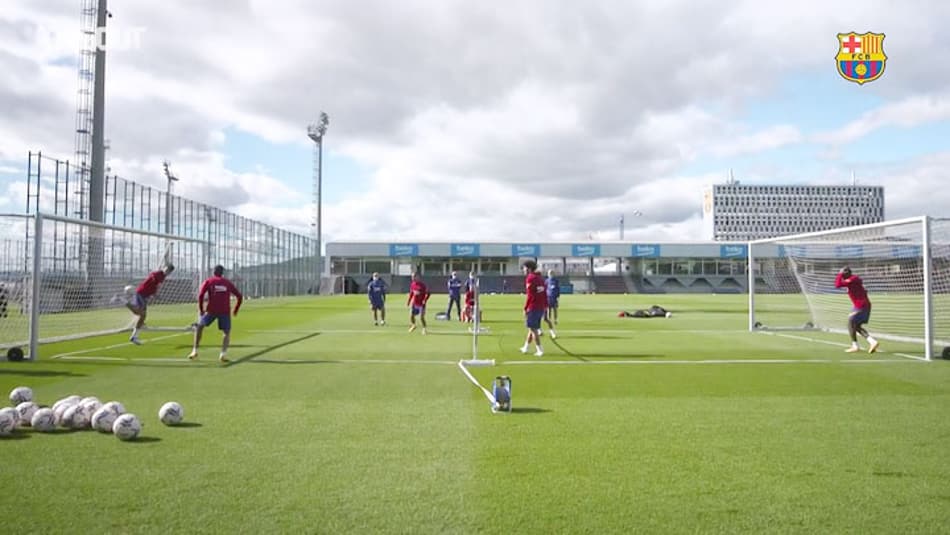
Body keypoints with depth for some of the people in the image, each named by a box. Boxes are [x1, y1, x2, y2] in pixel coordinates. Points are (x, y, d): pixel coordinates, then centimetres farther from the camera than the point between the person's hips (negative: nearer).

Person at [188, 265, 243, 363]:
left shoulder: (208, 281, 10)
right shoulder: (228, 283, 16)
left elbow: (200, 295, -4)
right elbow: (240, 296, 15)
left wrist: (200, 309, 5)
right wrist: (236, 309, 25)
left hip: (211, 310, -1)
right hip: (225, 311, 1)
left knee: (199, 327, 21)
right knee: (227, 333, 11)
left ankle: (195, 351, 15)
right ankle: (223, 354, -10)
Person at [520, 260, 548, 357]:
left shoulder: (530, 278, -11)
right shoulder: (540, 278, 13)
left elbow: (529, 295, -15)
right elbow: (544, 294, 14)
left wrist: (525, 308, -11)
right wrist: (545, 306, 18)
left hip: (533, 308, -8)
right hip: (541, 308, 8)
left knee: (533, 329, -1)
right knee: (532, 328, 17)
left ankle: (540, 350, -3)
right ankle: (525, 347, 29)